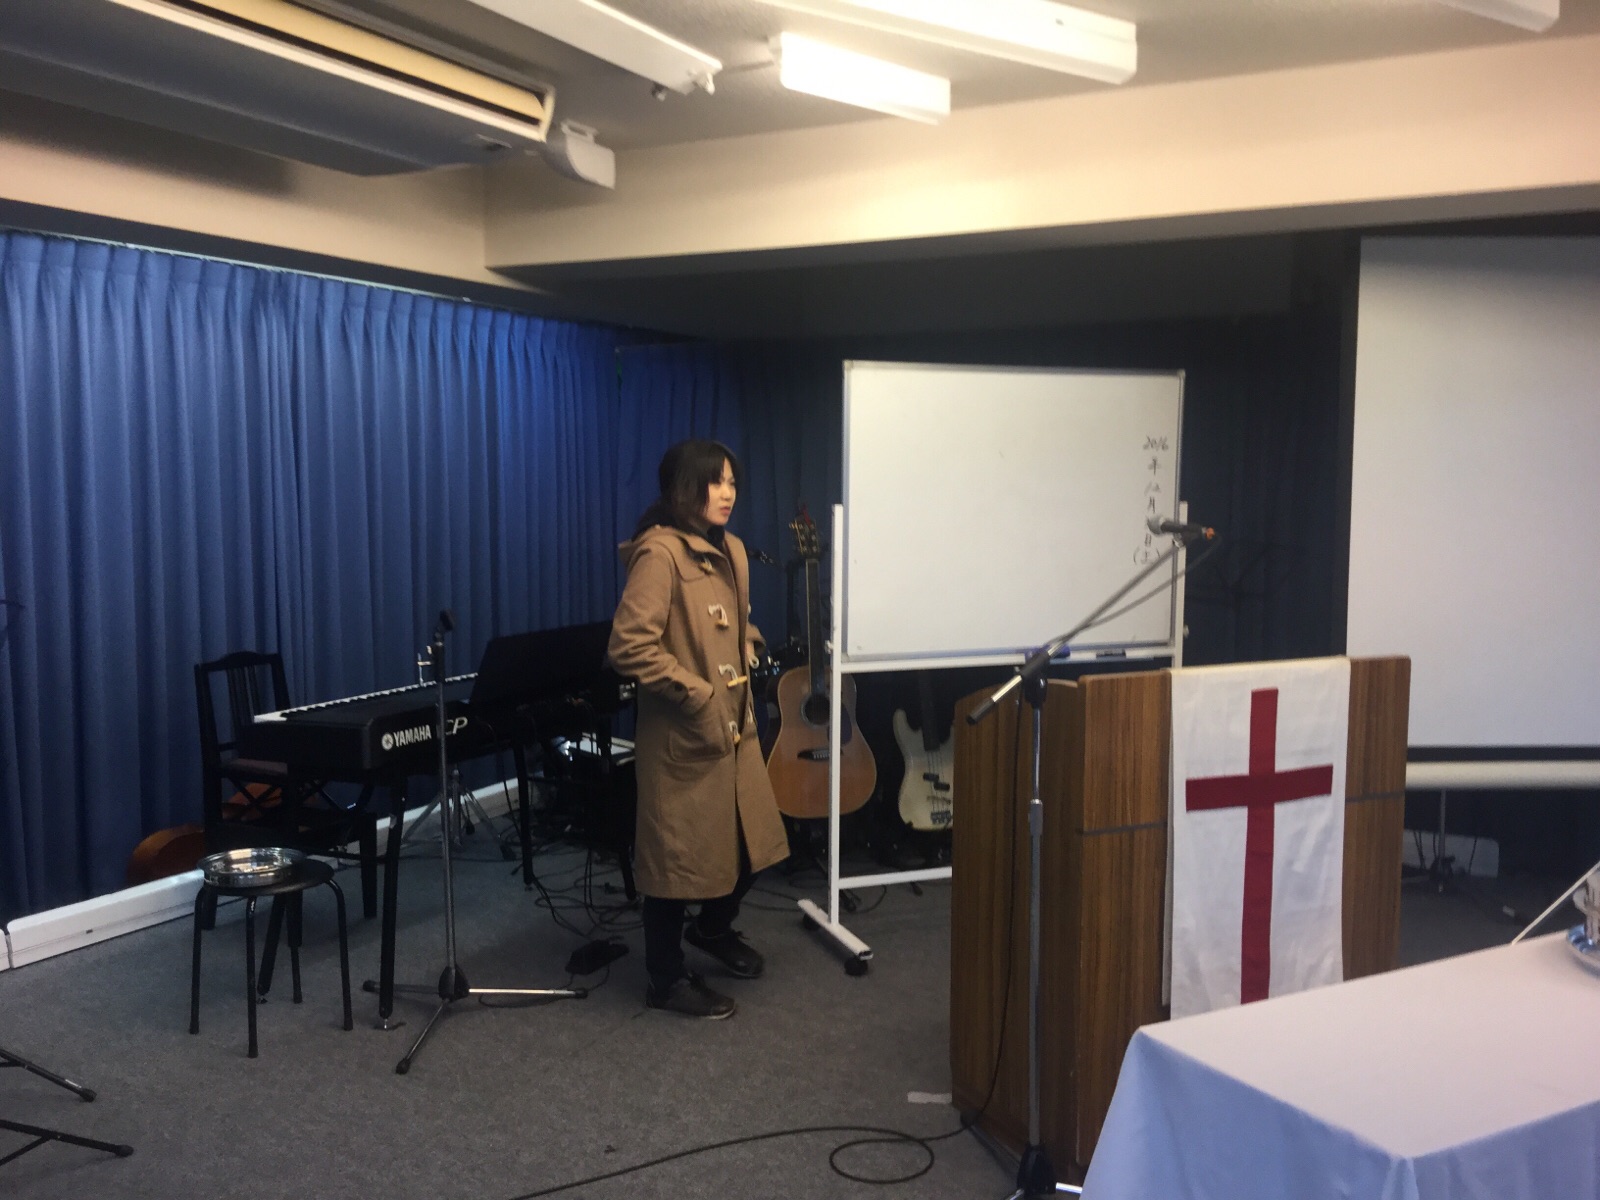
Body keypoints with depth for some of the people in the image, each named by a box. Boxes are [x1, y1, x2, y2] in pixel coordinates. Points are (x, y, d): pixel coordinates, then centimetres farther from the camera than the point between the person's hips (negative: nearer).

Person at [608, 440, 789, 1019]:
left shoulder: (730, 551, 10)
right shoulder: (660, 553, -18)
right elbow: (629, 646, -24)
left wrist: (749, 646, 7)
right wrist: (697, 694, -20)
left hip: (736, 726, 9)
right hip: (683, 735, -9)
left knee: (751, 839, 17)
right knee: (678, 853, 4)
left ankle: (713, 928, 43)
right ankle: (666, 978, 21)